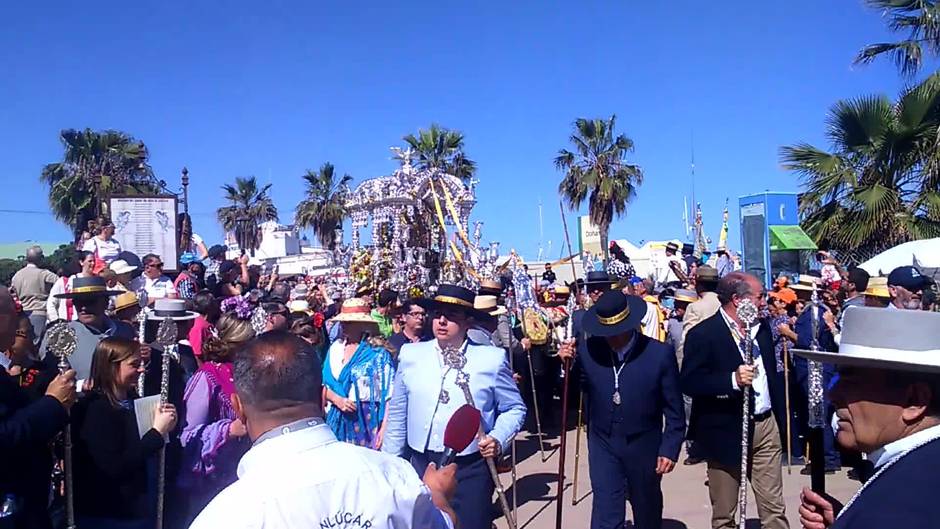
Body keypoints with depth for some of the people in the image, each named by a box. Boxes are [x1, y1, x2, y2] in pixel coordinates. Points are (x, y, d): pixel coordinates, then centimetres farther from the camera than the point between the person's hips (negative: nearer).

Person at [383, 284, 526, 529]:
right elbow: (398, 414, 9)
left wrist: (498, 439, -11)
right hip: (421, 465, 2)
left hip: (472, 469, -2)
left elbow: (515, 408, 5)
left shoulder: (493, 358, -4)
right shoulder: (410, 354, 3)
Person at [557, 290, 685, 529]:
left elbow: (674, 410, -8)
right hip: (603, 445, 1)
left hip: (645, 447, 0)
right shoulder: (588, 349, -11)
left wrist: (670, 449, -10)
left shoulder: (660, 353, -16)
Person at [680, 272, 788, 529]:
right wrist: (732, 380, -30)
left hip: (766, 426, 6)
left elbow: (772, 373, 17)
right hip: (726, 431, -5)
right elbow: (689, 382, -19)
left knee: (774, 508, 11)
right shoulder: (702, 334, -14)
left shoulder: (761, 327, 7)